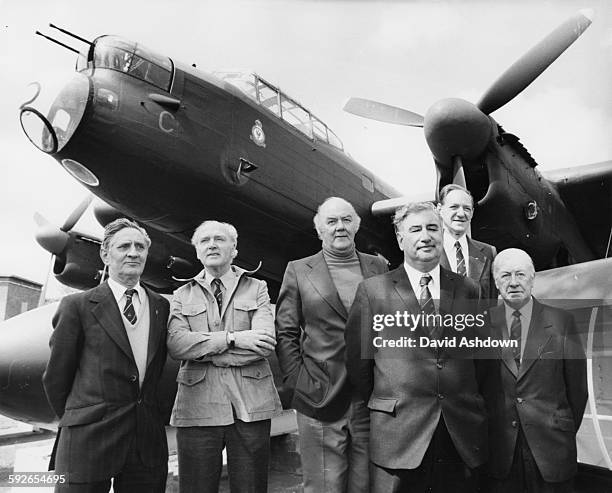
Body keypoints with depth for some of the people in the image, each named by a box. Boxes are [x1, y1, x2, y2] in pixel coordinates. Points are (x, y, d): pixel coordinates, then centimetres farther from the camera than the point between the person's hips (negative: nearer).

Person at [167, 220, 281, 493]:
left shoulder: (257, 288, 10)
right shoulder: (182, 295, 13)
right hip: (198, 405, 1)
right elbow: (175, 344, -5)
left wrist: (201, 348, -6)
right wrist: (232, 338, -13)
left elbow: (265, 341, -7)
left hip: (250, 403, 0)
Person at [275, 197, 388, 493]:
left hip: (372, 402, 2)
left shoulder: (378, 267, 11)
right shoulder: (298, 271, 4)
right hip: (320, 402, -2)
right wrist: (298, 381, -6)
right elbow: (285, 333, 3)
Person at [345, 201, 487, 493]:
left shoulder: (469, 290, 7)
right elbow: (357, 360, 2)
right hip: (397, 436, -2)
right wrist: (387, 405, 7)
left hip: (463, 437, 3)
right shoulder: (373, 290, -1)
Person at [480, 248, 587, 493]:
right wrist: (484, 430, 5)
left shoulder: (561, 321, -2)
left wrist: (566, 431, 7)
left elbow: (577, 385, 3)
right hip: (498, 446, 0)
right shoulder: (483, 323, -2)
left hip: (550, 445, 0)